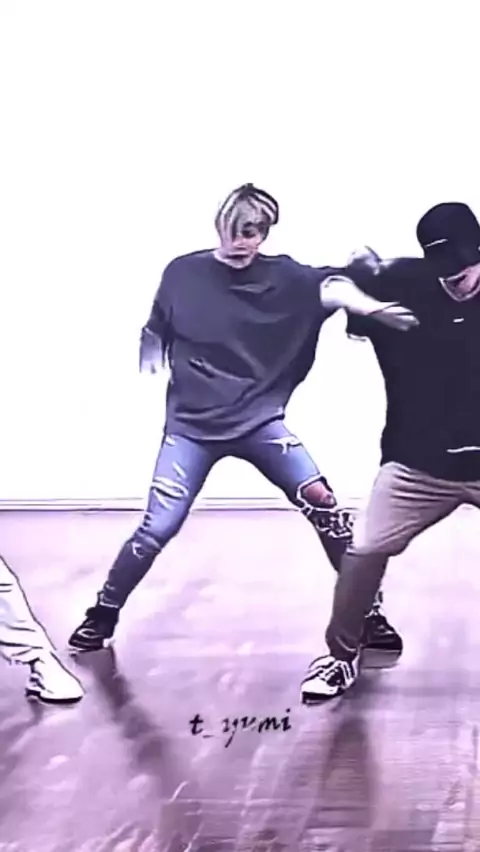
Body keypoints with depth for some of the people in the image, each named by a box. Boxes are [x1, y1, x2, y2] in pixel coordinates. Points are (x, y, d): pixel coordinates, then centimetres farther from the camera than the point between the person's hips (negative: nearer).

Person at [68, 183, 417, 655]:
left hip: (260, 421, 0)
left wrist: (371, 306, -47)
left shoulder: (283, 276, -7)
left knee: (322, 503, -12)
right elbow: (155, 338, 11)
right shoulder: (183, 273, -4)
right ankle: (102, 615, 19)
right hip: (191, 426, 0)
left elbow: (330, 287, -28)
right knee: (157, 529, -4)